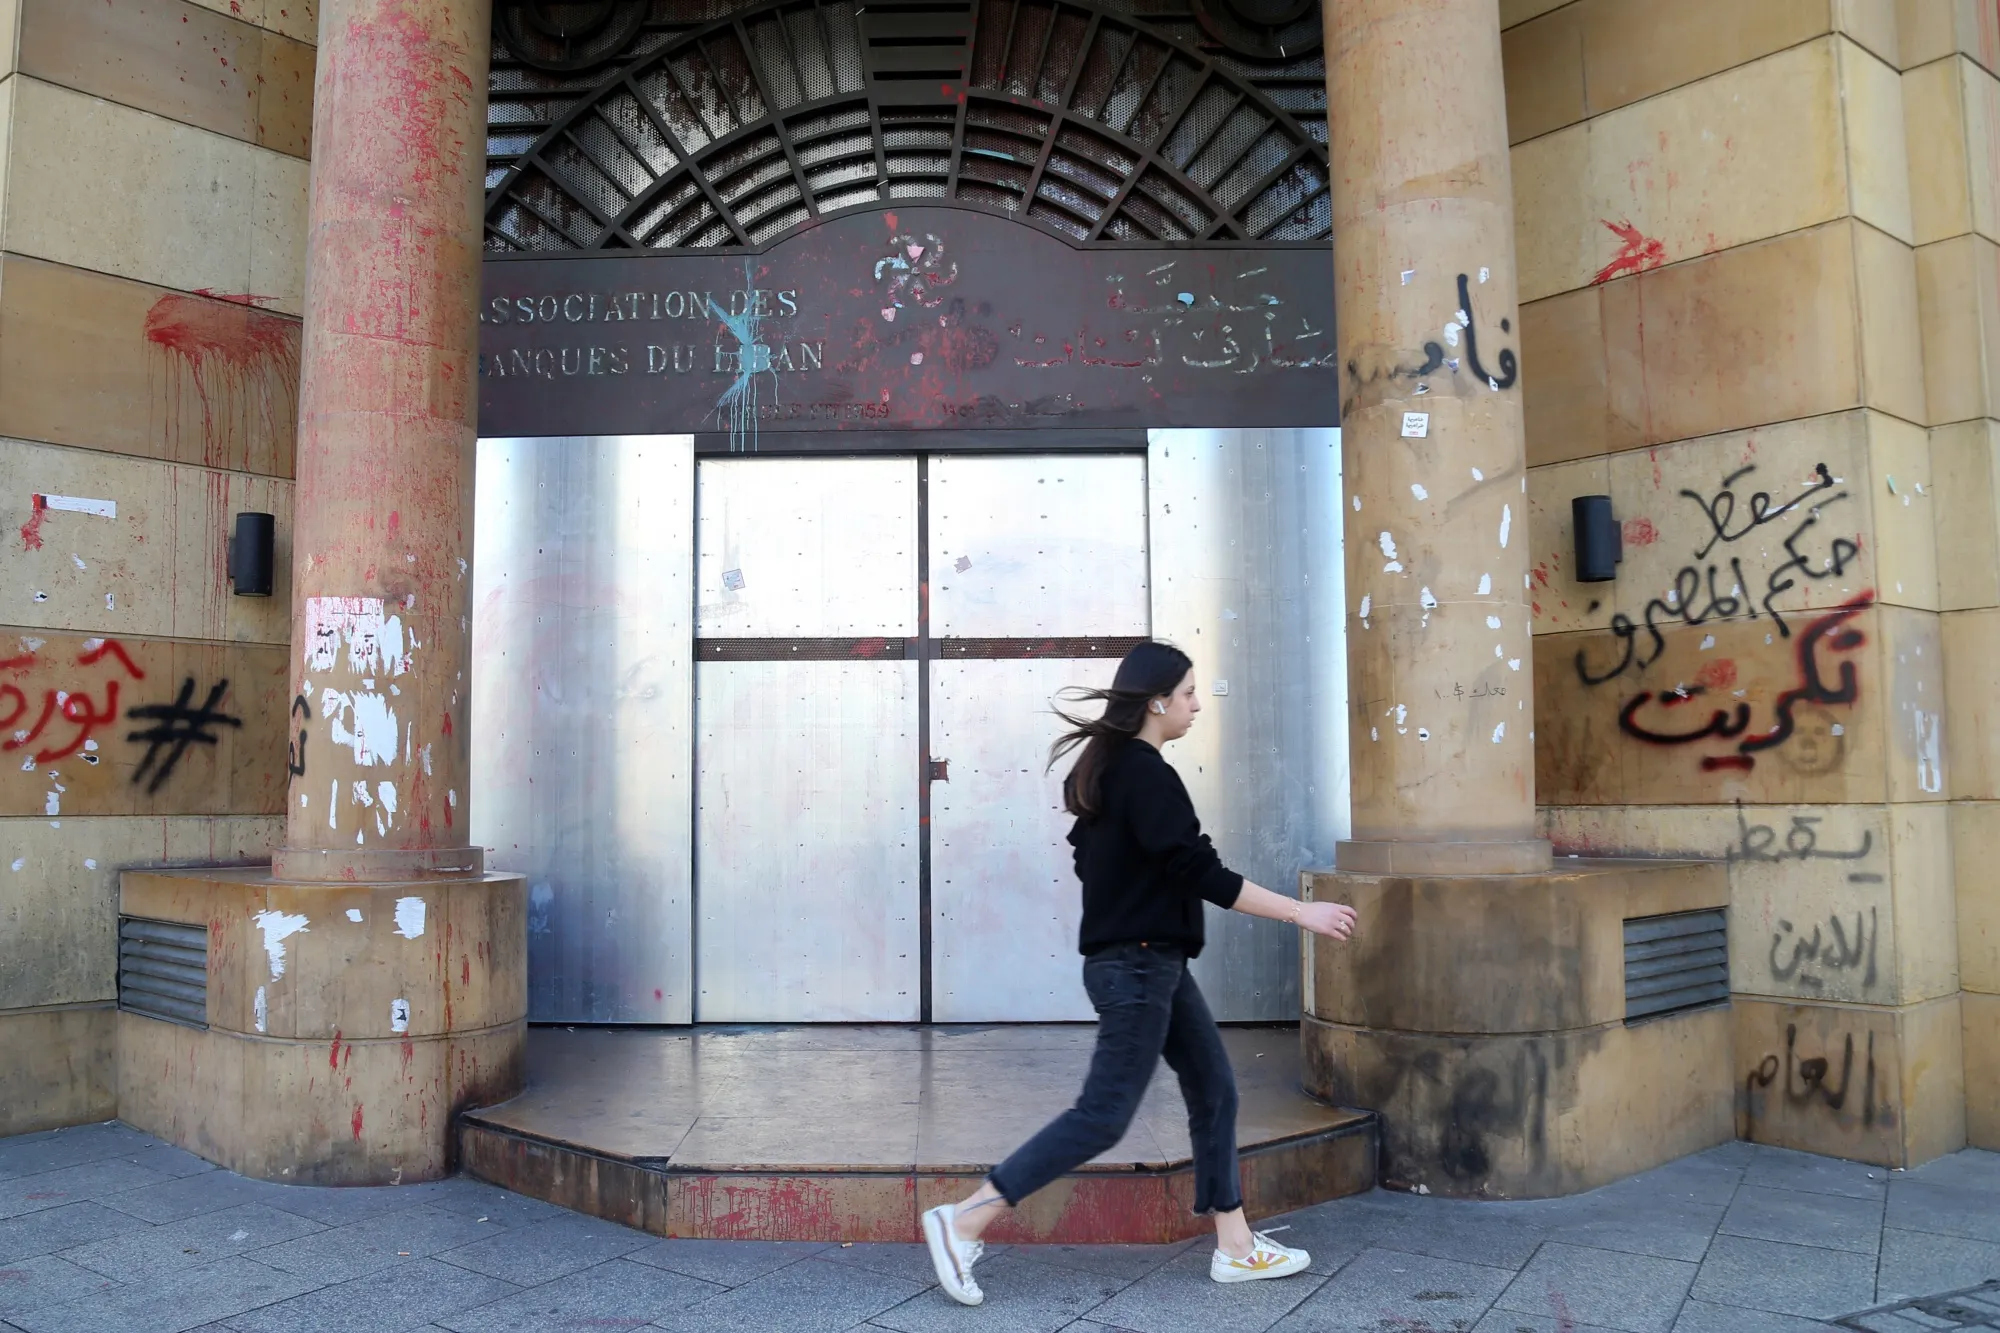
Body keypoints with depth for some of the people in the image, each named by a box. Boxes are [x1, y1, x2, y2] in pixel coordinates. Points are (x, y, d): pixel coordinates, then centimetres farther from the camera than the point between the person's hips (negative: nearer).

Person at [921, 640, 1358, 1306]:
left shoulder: (1109, 768, 10)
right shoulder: (1147, 776, -19)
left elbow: (1092, 857, 17)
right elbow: (1200, 872, -22)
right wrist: (1302, 912, -17)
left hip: (1150, 964, 10)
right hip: (1138, 968, -10)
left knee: (1214, 1089, 14)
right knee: (1104, 1114, -5)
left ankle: (1235, 1247, 22)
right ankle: (963, 1221, 0)